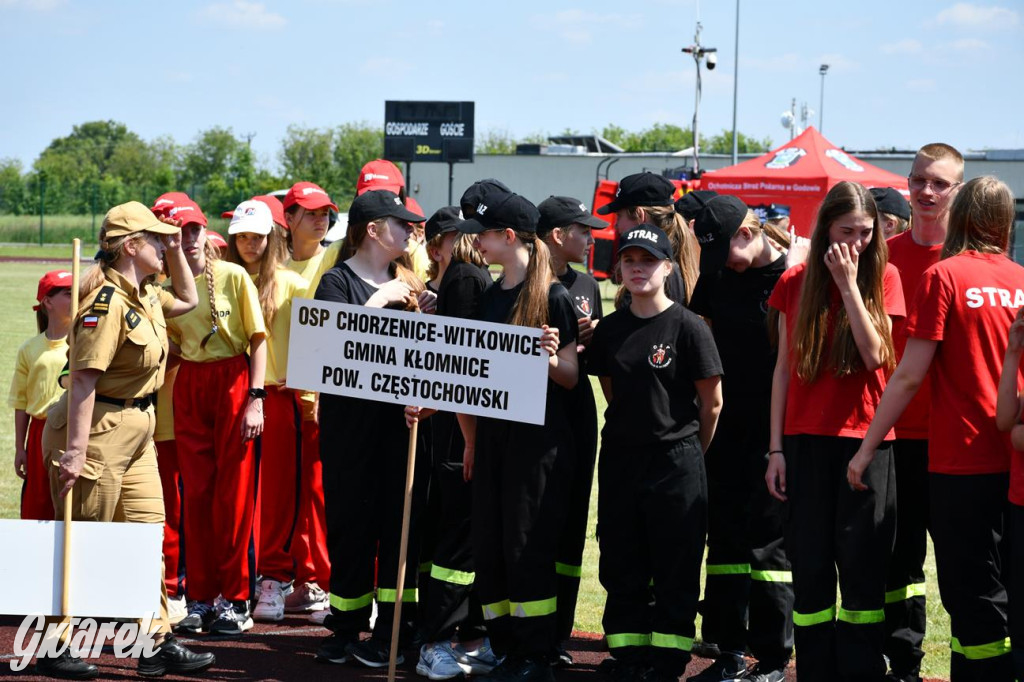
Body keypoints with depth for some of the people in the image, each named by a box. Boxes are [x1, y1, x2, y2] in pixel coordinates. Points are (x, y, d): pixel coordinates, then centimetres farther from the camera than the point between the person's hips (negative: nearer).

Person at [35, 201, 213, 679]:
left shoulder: (145, 295, 9)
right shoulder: (108, 301, -19)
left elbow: (186, 300, 32)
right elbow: (83, 379, -24)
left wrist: (176, 250, 16)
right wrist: (74, 450, -27)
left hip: (137, 430, 10)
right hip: (99, 429, -10)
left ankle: (157, 643, 13)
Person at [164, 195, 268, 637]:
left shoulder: (233, 277, -4)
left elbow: (258, 339, -5)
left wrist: (255, 399, -12)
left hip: (233, 381, -4)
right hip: (188, 385, 4)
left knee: (235, 492, -3)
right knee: (195, 492, 3)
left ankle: (235, 599, 4)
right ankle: (200, 597, 10)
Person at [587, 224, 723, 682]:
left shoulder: (688, 326, -8)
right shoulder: (610, 329, 6)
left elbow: (712, 403, -4)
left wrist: (690, 452, 5)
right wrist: (633, 431, 12)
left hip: (675, 461, -5)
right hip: (620, 459, 5)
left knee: (675, 572, 1)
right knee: (621, 570, 8)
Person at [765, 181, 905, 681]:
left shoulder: (882, 277, 1)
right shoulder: (795, 283, 5)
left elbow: (874, 354, -12)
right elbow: (783, 367, 6)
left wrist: (849, 284, -14)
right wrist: (776, 448, 2)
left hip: (864, 438, -2)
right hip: (806, 439, 2)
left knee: (860, 563, -2)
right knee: (809, 565, 4)